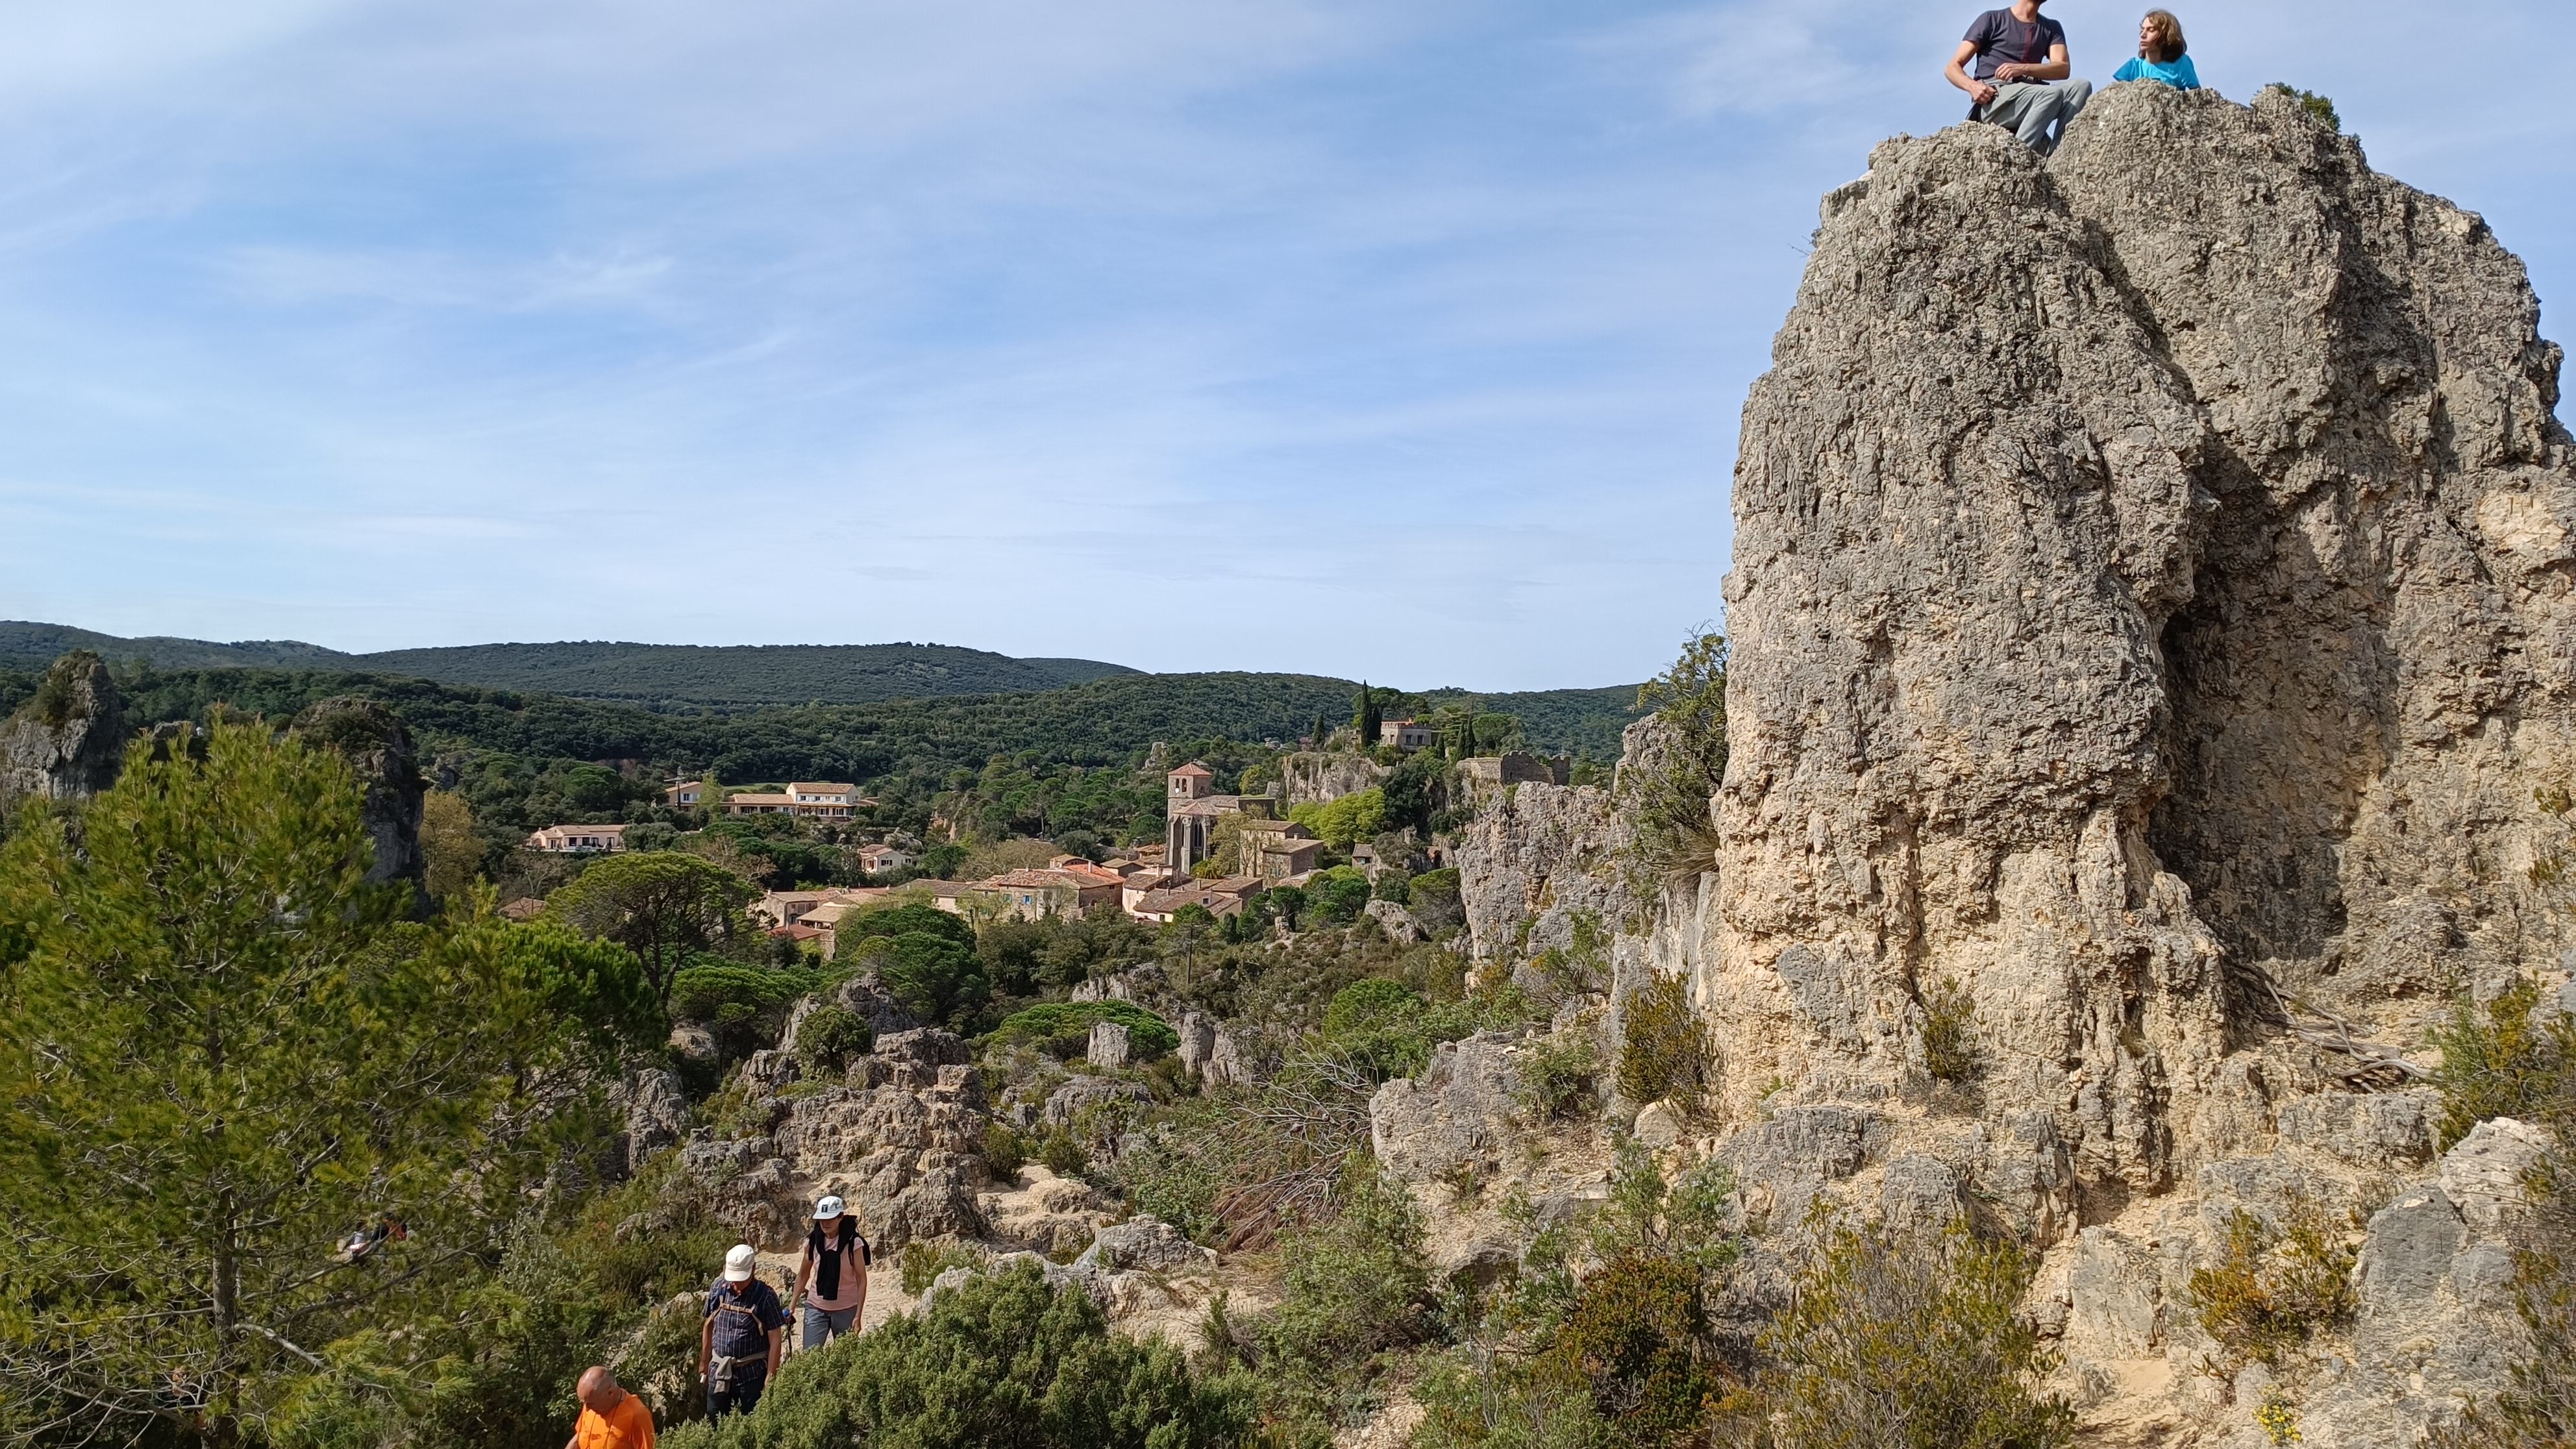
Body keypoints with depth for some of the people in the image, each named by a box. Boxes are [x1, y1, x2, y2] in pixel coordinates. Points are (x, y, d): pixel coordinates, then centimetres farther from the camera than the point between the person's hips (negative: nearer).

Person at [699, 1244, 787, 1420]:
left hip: (752, 1373, -4)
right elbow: (709, 1326, 11)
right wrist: (704, 1363, 14)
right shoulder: (718, 1289, -2)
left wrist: (771, 1376, -14)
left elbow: (775, 1340, -12)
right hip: (719, 1371, 4)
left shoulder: (766, 1296, -15)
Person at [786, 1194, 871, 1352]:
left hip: (846, 1310, -2)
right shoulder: (813, 1241, -2)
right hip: (816, 1308, 2)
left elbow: (861, 1279, -7)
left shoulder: (853, 1243, -11)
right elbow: (803, 1275, 10)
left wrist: (858, 1316, -10)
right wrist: (792, 1305, 4)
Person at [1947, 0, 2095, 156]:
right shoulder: (1992, 19, 12)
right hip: (1992, 99, -5)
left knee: (2081, 87, -22)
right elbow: (1953, 67, 5)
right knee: (2053, 94, -30)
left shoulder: (2052, 28, 22)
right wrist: (1972, 86, -18)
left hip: (2031, 101, 5)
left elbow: (2064, 69, 4)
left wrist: (2022, 69, -16)